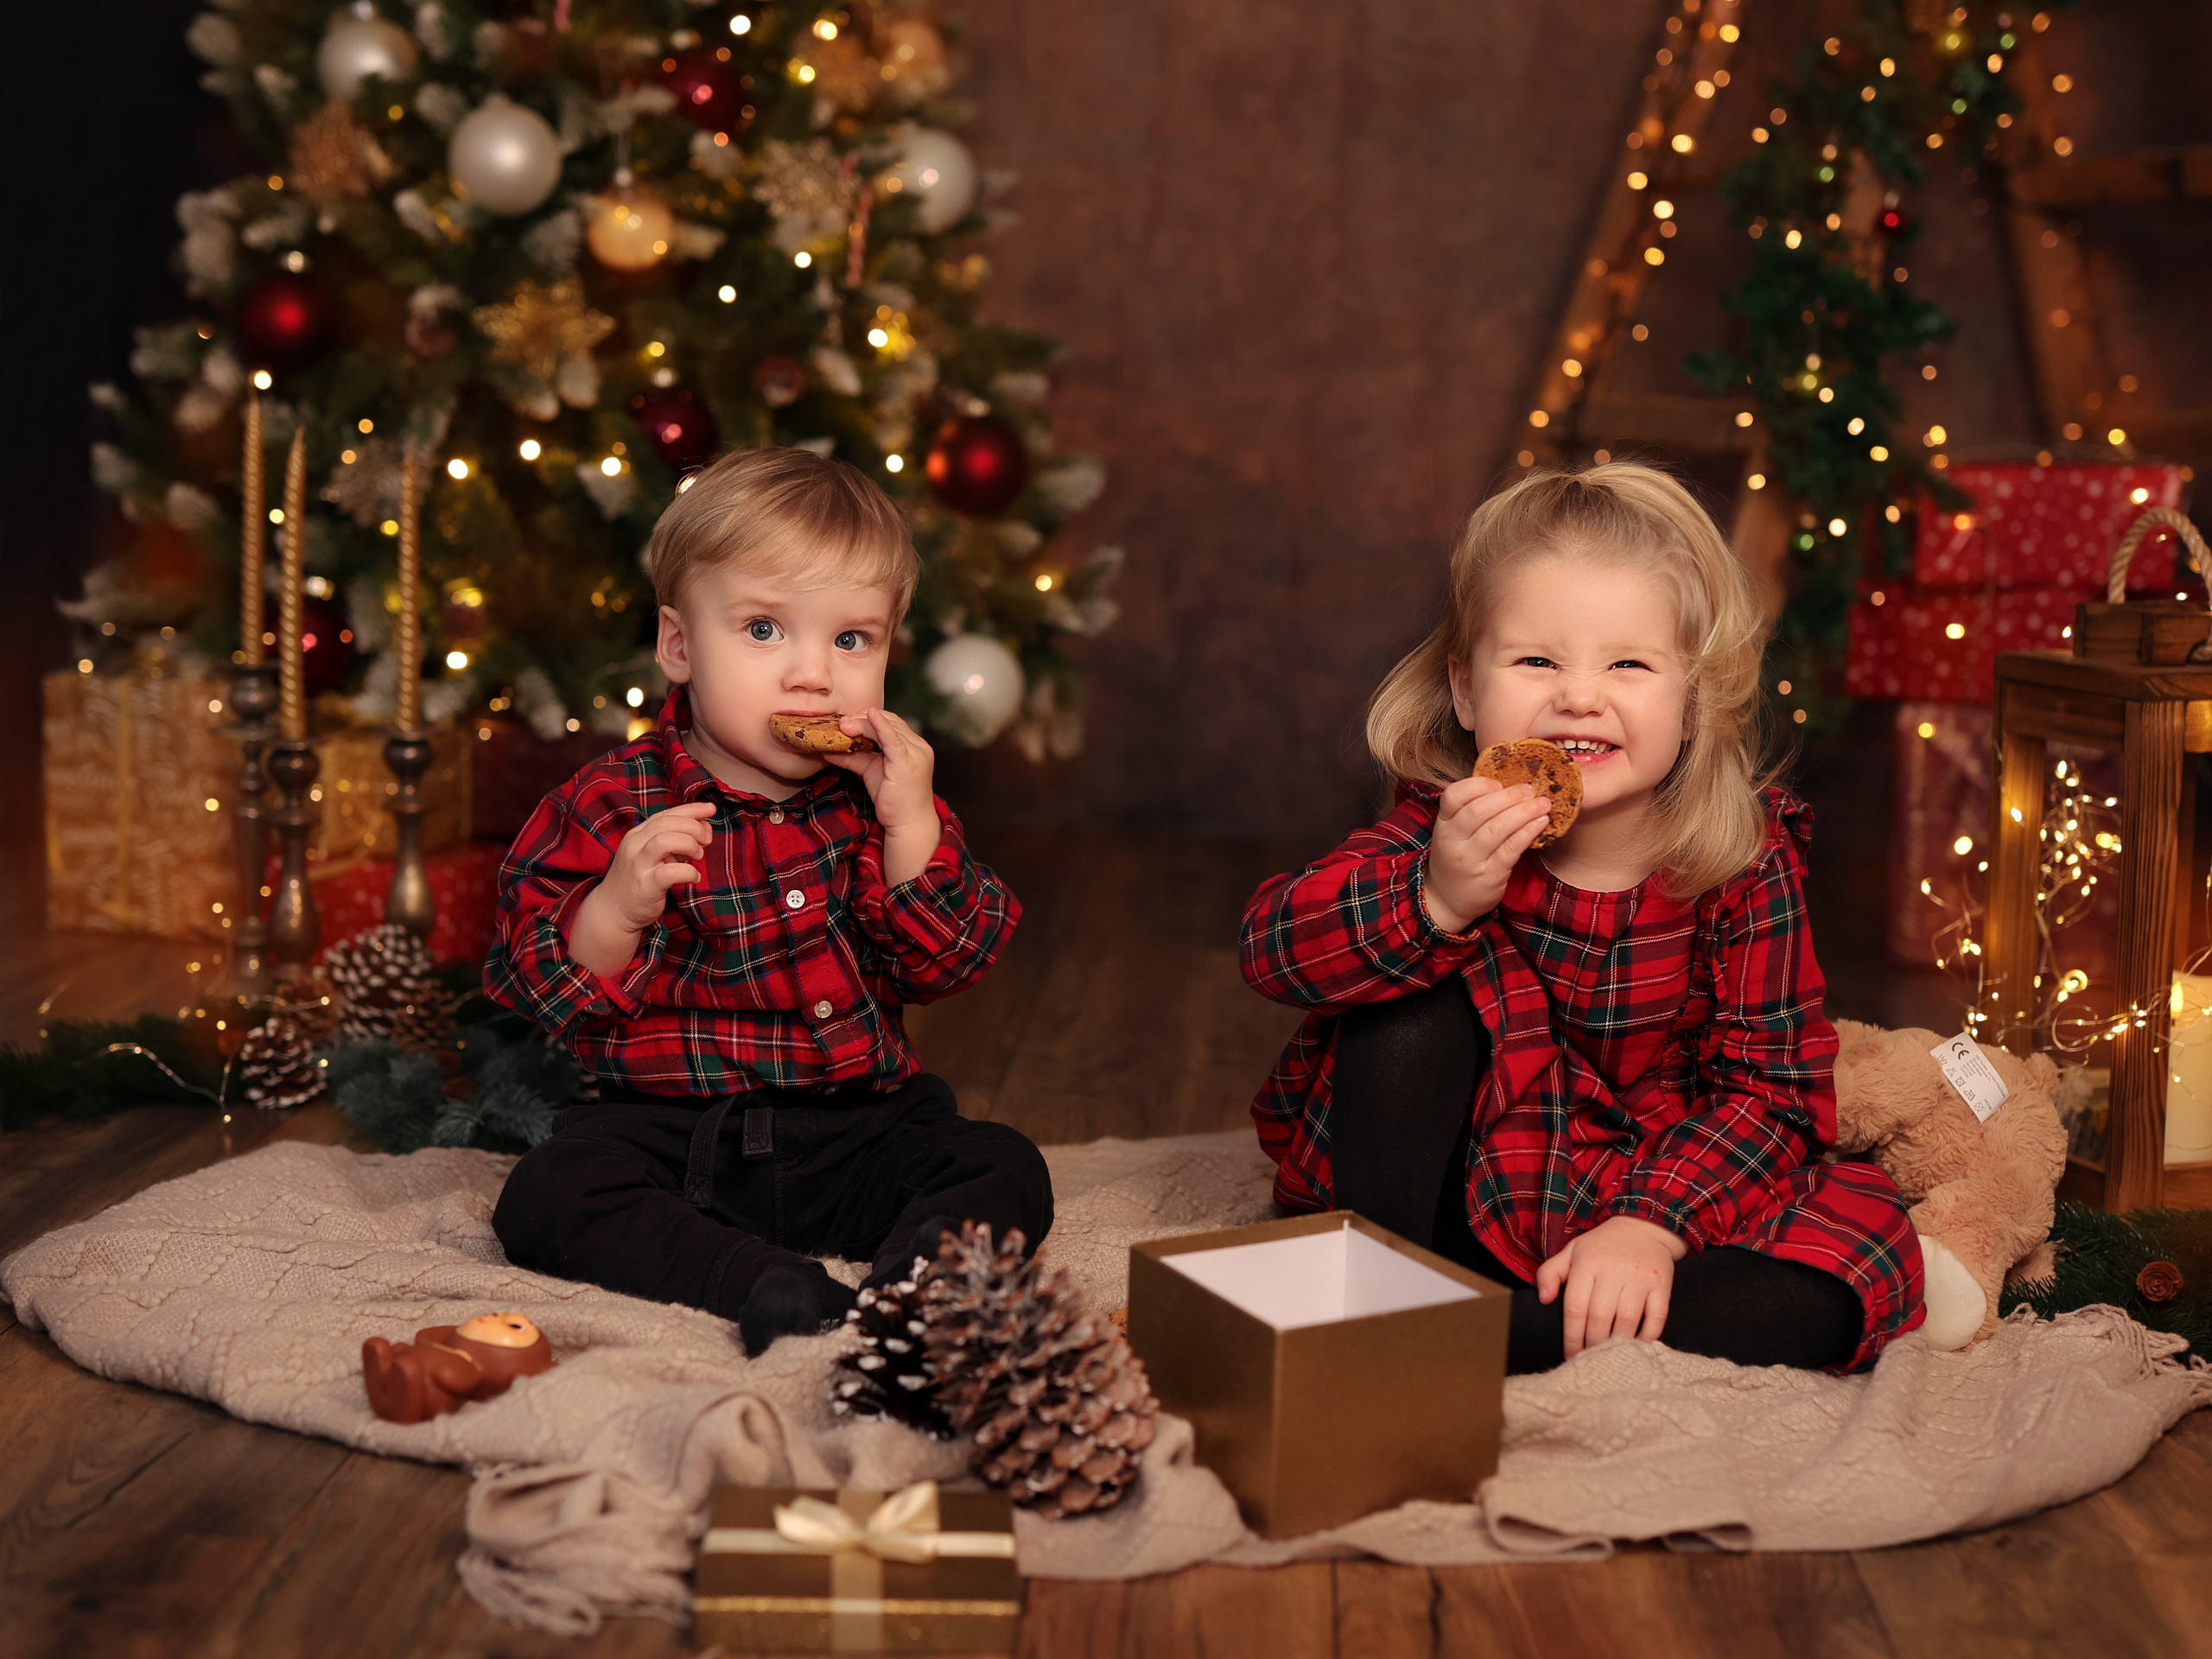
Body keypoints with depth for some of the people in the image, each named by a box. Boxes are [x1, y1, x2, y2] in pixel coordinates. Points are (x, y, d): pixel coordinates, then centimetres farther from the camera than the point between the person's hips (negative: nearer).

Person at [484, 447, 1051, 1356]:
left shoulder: (881, 796, 4)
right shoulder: (615, 803, -5)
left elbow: (947, 965, -3)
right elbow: (542, 988, -7)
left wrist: (911, 826, -14)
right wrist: (619, 906, -26)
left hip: (860, 1128, 2)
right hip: (669, 1133, -2)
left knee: (1007, 1170, -16)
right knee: (545, 1196, -27)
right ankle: (759, 1281, -37)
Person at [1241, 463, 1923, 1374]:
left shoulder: (1745, 860, -13)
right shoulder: (1451, 824, -13)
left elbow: (1770, 1090, -13)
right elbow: (1271, 946, -24)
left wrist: (1653, 1224, -29)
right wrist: (1437, 900, -41)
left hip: (1663, 1190, 1)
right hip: (1454, 1194, -1)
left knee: (1869, 1247, -23)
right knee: (1419, 984, -22)